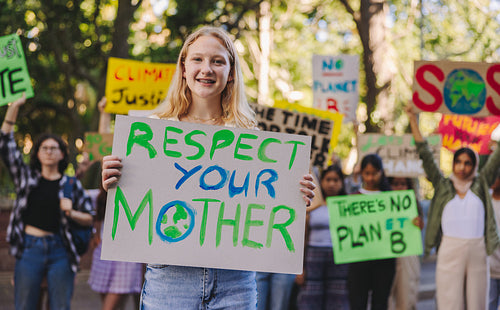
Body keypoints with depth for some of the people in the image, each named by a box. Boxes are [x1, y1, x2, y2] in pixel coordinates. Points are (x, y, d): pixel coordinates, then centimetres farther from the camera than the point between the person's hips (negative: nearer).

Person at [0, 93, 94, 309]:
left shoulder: (71, 185, 8)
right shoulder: (26, 177, 10)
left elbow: (91, 219, 10)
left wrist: (71, 213, -11)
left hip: (60, 250, 0)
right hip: (29, 248, 0)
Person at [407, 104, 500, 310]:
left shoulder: (481, 184, 11)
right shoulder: (443, 185, 9)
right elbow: (425, 155, 6)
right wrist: (413, 121, 3)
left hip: (478, 250, 2)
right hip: (450, 251, -2)